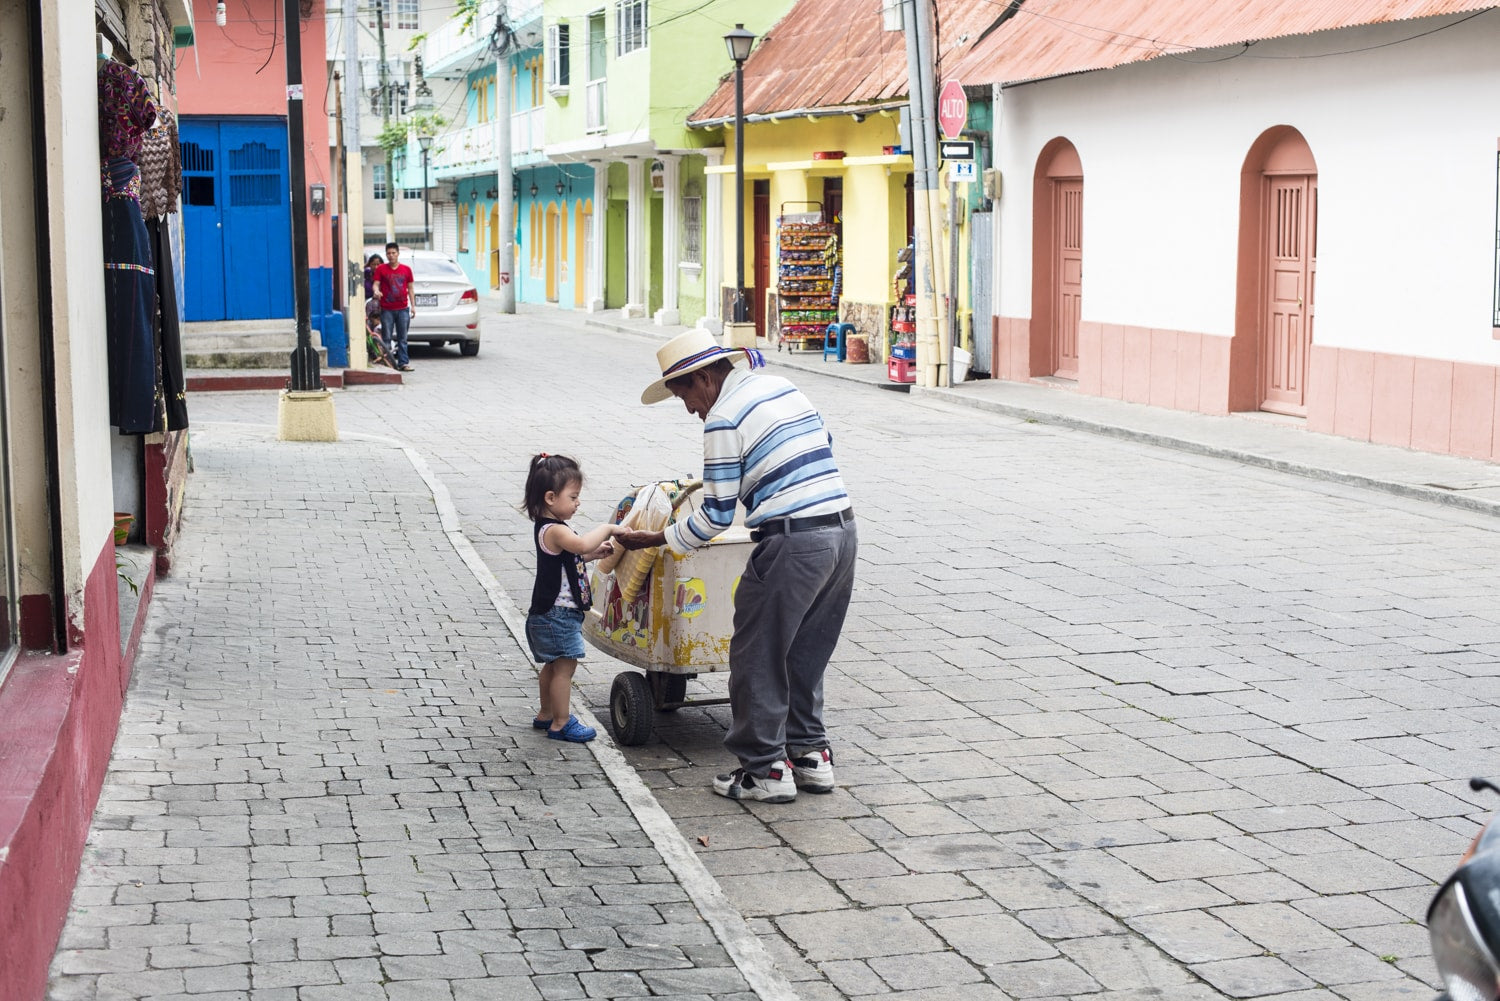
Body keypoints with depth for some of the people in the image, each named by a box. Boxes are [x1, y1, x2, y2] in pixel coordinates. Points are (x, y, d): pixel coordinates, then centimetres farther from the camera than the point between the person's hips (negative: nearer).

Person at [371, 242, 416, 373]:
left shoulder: (406, 269, 9)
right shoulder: (381, 269, 4)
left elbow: (410, 288, 12)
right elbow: (376, 284, 0)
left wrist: (412, 306, 8)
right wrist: (376, 291, -24)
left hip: (403, 309, 2)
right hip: (387, 309, -2)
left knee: (402, 338, 4)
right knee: (387, 338, -1)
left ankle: (403, 363, 7)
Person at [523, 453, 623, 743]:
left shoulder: (550, 528, 11)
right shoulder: (554, 530, -22)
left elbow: (571, 555, 25)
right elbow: (581, 544, -40)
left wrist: (595, 553, 11)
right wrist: (607, 529, -27)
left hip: (552, 613, 11)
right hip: (557, 613, -11)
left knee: (553, 665, 20)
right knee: (565, 665, -5)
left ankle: (546, 714, 32)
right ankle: (561, 723, 2)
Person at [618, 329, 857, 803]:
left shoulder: (724, 418, -9)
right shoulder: (784, 387, 15)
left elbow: (717, 516, -7)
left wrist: (655, 539, 5)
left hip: (791, 543, -9)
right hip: (842, 528, 9)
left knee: (757, 658, 5)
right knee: (806, 654, 20)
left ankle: (766, 769, 10)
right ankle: (810, 754, 26)